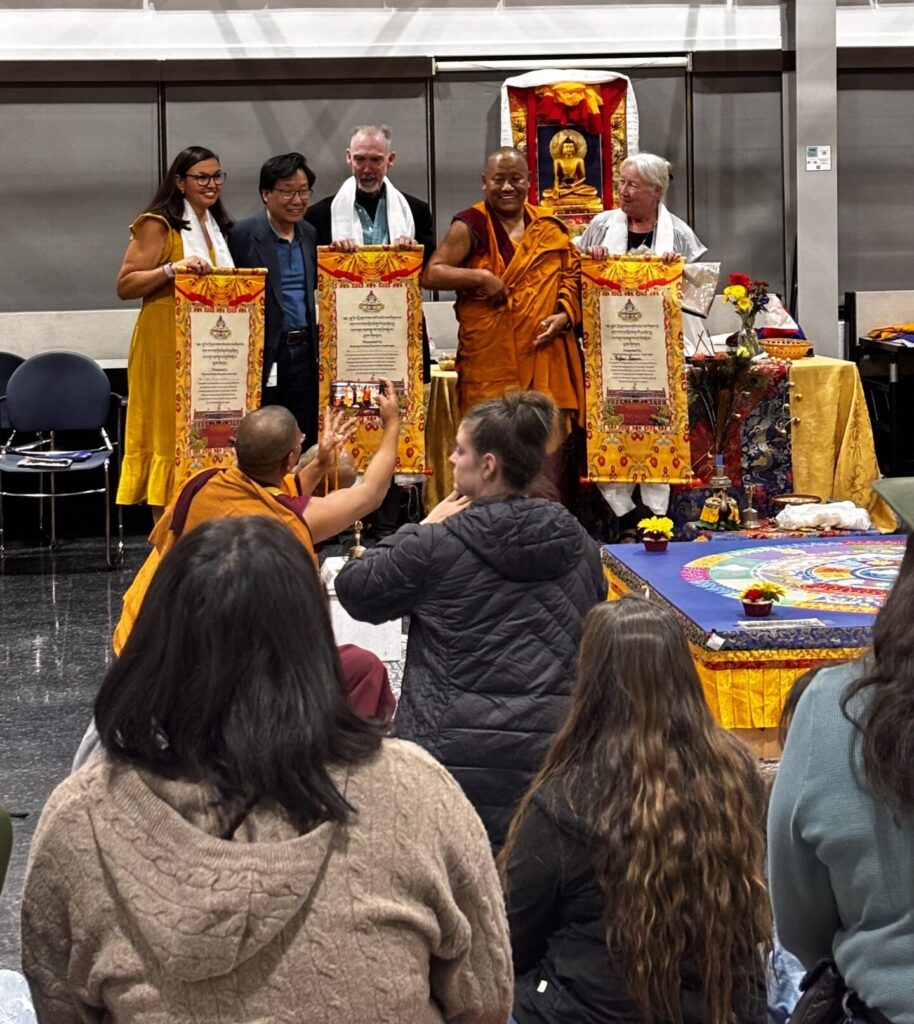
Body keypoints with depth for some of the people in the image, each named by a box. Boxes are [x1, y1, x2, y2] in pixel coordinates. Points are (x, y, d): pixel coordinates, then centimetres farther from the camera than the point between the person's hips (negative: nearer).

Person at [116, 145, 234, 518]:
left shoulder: (216, 226, 17)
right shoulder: (157, 225, -6)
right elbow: (125, 285, -12)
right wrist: (172, 269, -23)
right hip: (167, 347, -7)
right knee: (169, 432, -6)